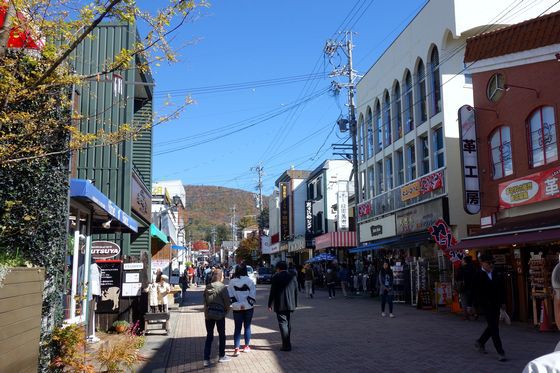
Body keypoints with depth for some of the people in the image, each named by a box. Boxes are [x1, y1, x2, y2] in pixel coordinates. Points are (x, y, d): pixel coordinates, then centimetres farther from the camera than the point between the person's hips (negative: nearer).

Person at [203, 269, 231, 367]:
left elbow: (205, 301, 2)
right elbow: (227, 300, -12)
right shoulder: (222, 287, -13)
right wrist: (227, 310, 6)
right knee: (222, 335, 13)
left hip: (208, 313, 5)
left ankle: (206, 359, 7)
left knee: (209, 336, 10)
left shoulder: (207, 287, 2)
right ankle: (222, 356, 24)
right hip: (219, 313, -4)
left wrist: (206, 312, 5)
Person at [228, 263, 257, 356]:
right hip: (248, 308, 0)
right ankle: (247, 346, 23)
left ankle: (236, 348, -4)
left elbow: (230, 296, -5)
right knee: (247, 326, 14)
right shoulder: (249, 281, -8)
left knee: (237, 328, 4)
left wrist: (235, 304, -2)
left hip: (237, 309, 0)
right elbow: (253, 295, -9)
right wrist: (250, 303, -2)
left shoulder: (232, 282, -5)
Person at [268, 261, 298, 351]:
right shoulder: (293, 277, 5)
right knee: (288, 323, 18)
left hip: (280, 305, -5)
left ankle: (286, 345, -5)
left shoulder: (276, 277, -10)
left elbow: (272, 292, -8)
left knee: (283, 323, -2)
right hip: (290, 305, 6)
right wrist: (295, 304, 16)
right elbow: (296, 291, 9)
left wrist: (270, 304, -1)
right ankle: (287, 343, 27)